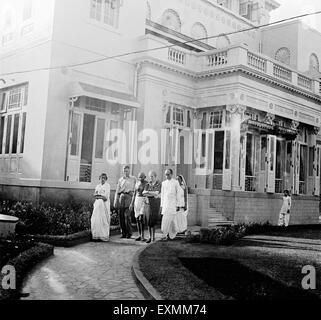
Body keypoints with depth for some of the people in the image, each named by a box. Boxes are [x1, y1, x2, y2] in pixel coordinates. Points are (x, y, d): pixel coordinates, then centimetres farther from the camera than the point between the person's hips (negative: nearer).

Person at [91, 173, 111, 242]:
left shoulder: (107, 186, 1)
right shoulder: (97, 186, 17)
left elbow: (106, 197, -9)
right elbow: (94, 195, 6)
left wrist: (98, 195, -4)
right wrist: (101, 196, -9)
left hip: (104, 205, -5)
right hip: (97, 204, 5)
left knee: (104, 220, -6)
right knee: (95, 220, -2)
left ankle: (104, 236, -3)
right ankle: (96, 236, 3)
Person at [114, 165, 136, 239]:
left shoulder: (133, 179, 11)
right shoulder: (120, 180, 17)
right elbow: (117, 191, 16)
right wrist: (116, 201, 9)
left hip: (129, 196, -3)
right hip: (121, 197, 3)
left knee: (127, 215, -12)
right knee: (121, 215, 0)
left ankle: (129, 232, -4)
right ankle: (123, 233, 8)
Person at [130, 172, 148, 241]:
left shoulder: (147, 184, -6)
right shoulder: (137, 183, 9)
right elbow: (134, 194, 14)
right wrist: (132, 204, 10)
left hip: (144, 201, -5)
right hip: (137, 201, 5)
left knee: (141, 219, -15)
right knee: (137, 219, 4)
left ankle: (142, 236, -9)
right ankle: (139, 235, 11)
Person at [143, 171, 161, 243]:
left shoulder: (159, 184, -2)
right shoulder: (148, 184, 11)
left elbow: (156, 193, -15)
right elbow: (144, 193, -2)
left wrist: (148, 192, -7)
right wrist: (153, 194, -12)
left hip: (156, 203, -4)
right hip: (148, 203, 4)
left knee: (152, 220, -10)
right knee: (148, 220, 1)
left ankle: (153, 237, -1)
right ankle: (150, 237, 8)